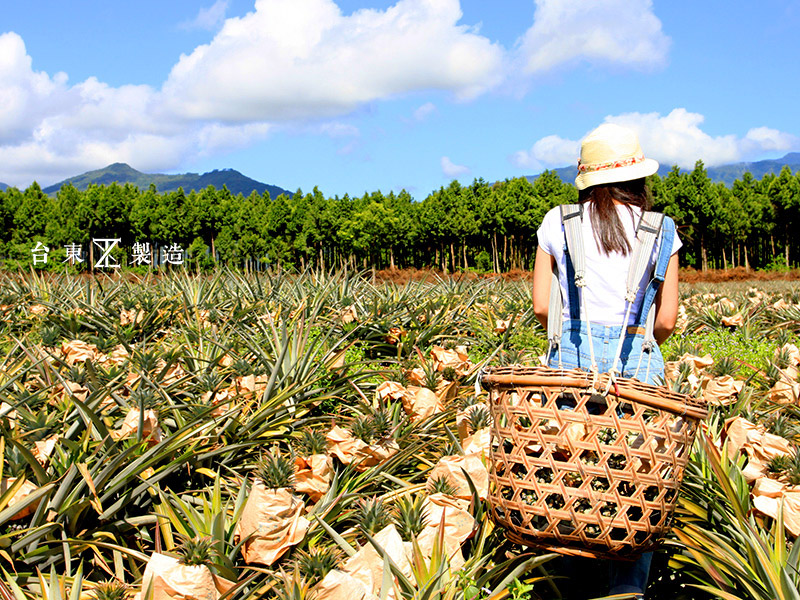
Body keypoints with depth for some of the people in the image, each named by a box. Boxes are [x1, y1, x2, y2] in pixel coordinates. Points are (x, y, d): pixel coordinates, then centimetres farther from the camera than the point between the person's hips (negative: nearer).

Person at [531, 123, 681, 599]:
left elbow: (542, 307, 2)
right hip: (637, 363, -1)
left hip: (571, 359, 1)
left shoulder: (558, 224, 3)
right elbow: (667, 320, 3)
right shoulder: (660, 232, 3)